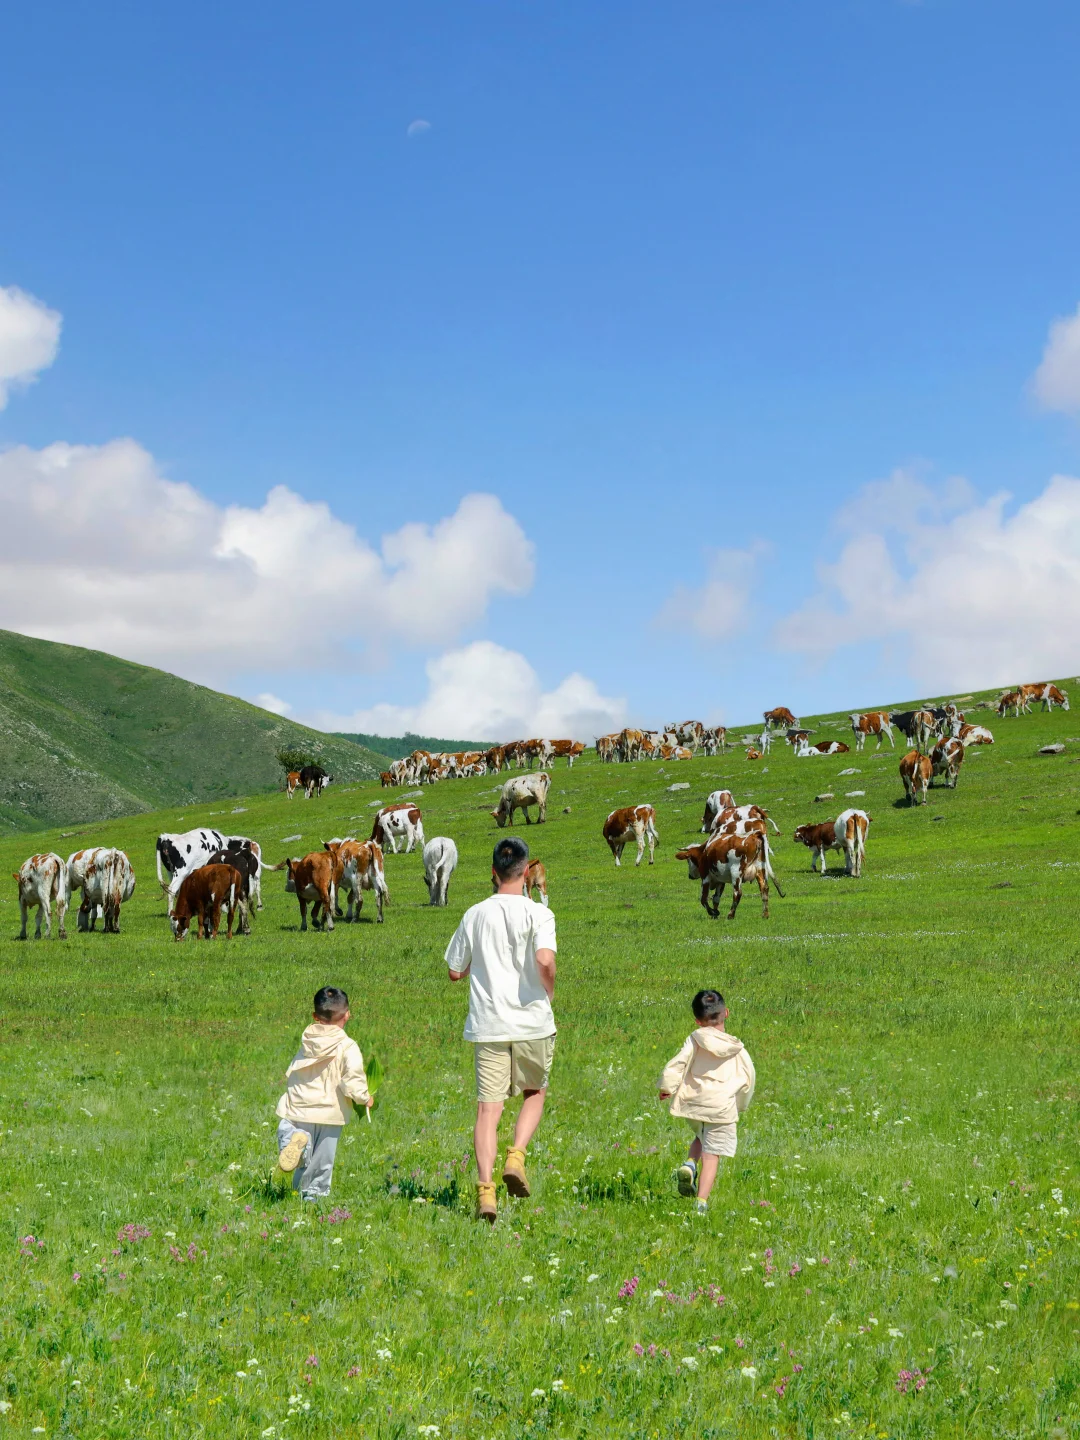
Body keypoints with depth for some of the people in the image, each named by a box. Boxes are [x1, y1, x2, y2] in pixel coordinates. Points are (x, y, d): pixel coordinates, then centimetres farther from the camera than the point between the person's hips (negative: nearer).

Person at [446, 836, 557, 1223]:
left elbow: (455, 971, 11)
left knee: (488, 1107, 2)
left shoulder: (474, 915, 5)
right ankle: (517, 1156, 1)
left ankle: (485, 1188, -9)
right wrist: (550, 989, -4)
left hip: (487, 1026, 2)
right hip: (532, 1022, -2)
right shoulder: (538, 913, -7)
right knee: (534, 1092, 21)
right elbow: (545, 960, -23)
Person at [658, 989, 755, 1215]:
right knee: (712, 1155, 3)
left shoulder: (694, 1040, -2)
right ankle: (701, 1201, -5)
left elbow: (676, 1065, -8)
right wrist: (740, 1105, 25)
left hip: (692, 1103, 2)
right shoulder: (737, 1050, 2)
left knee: (701, 1136, 29)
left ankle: (689, 1164, 2)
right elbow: (748, 1079, 10)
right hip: (722, 1107, -2)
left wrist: (667, 1088, 8)